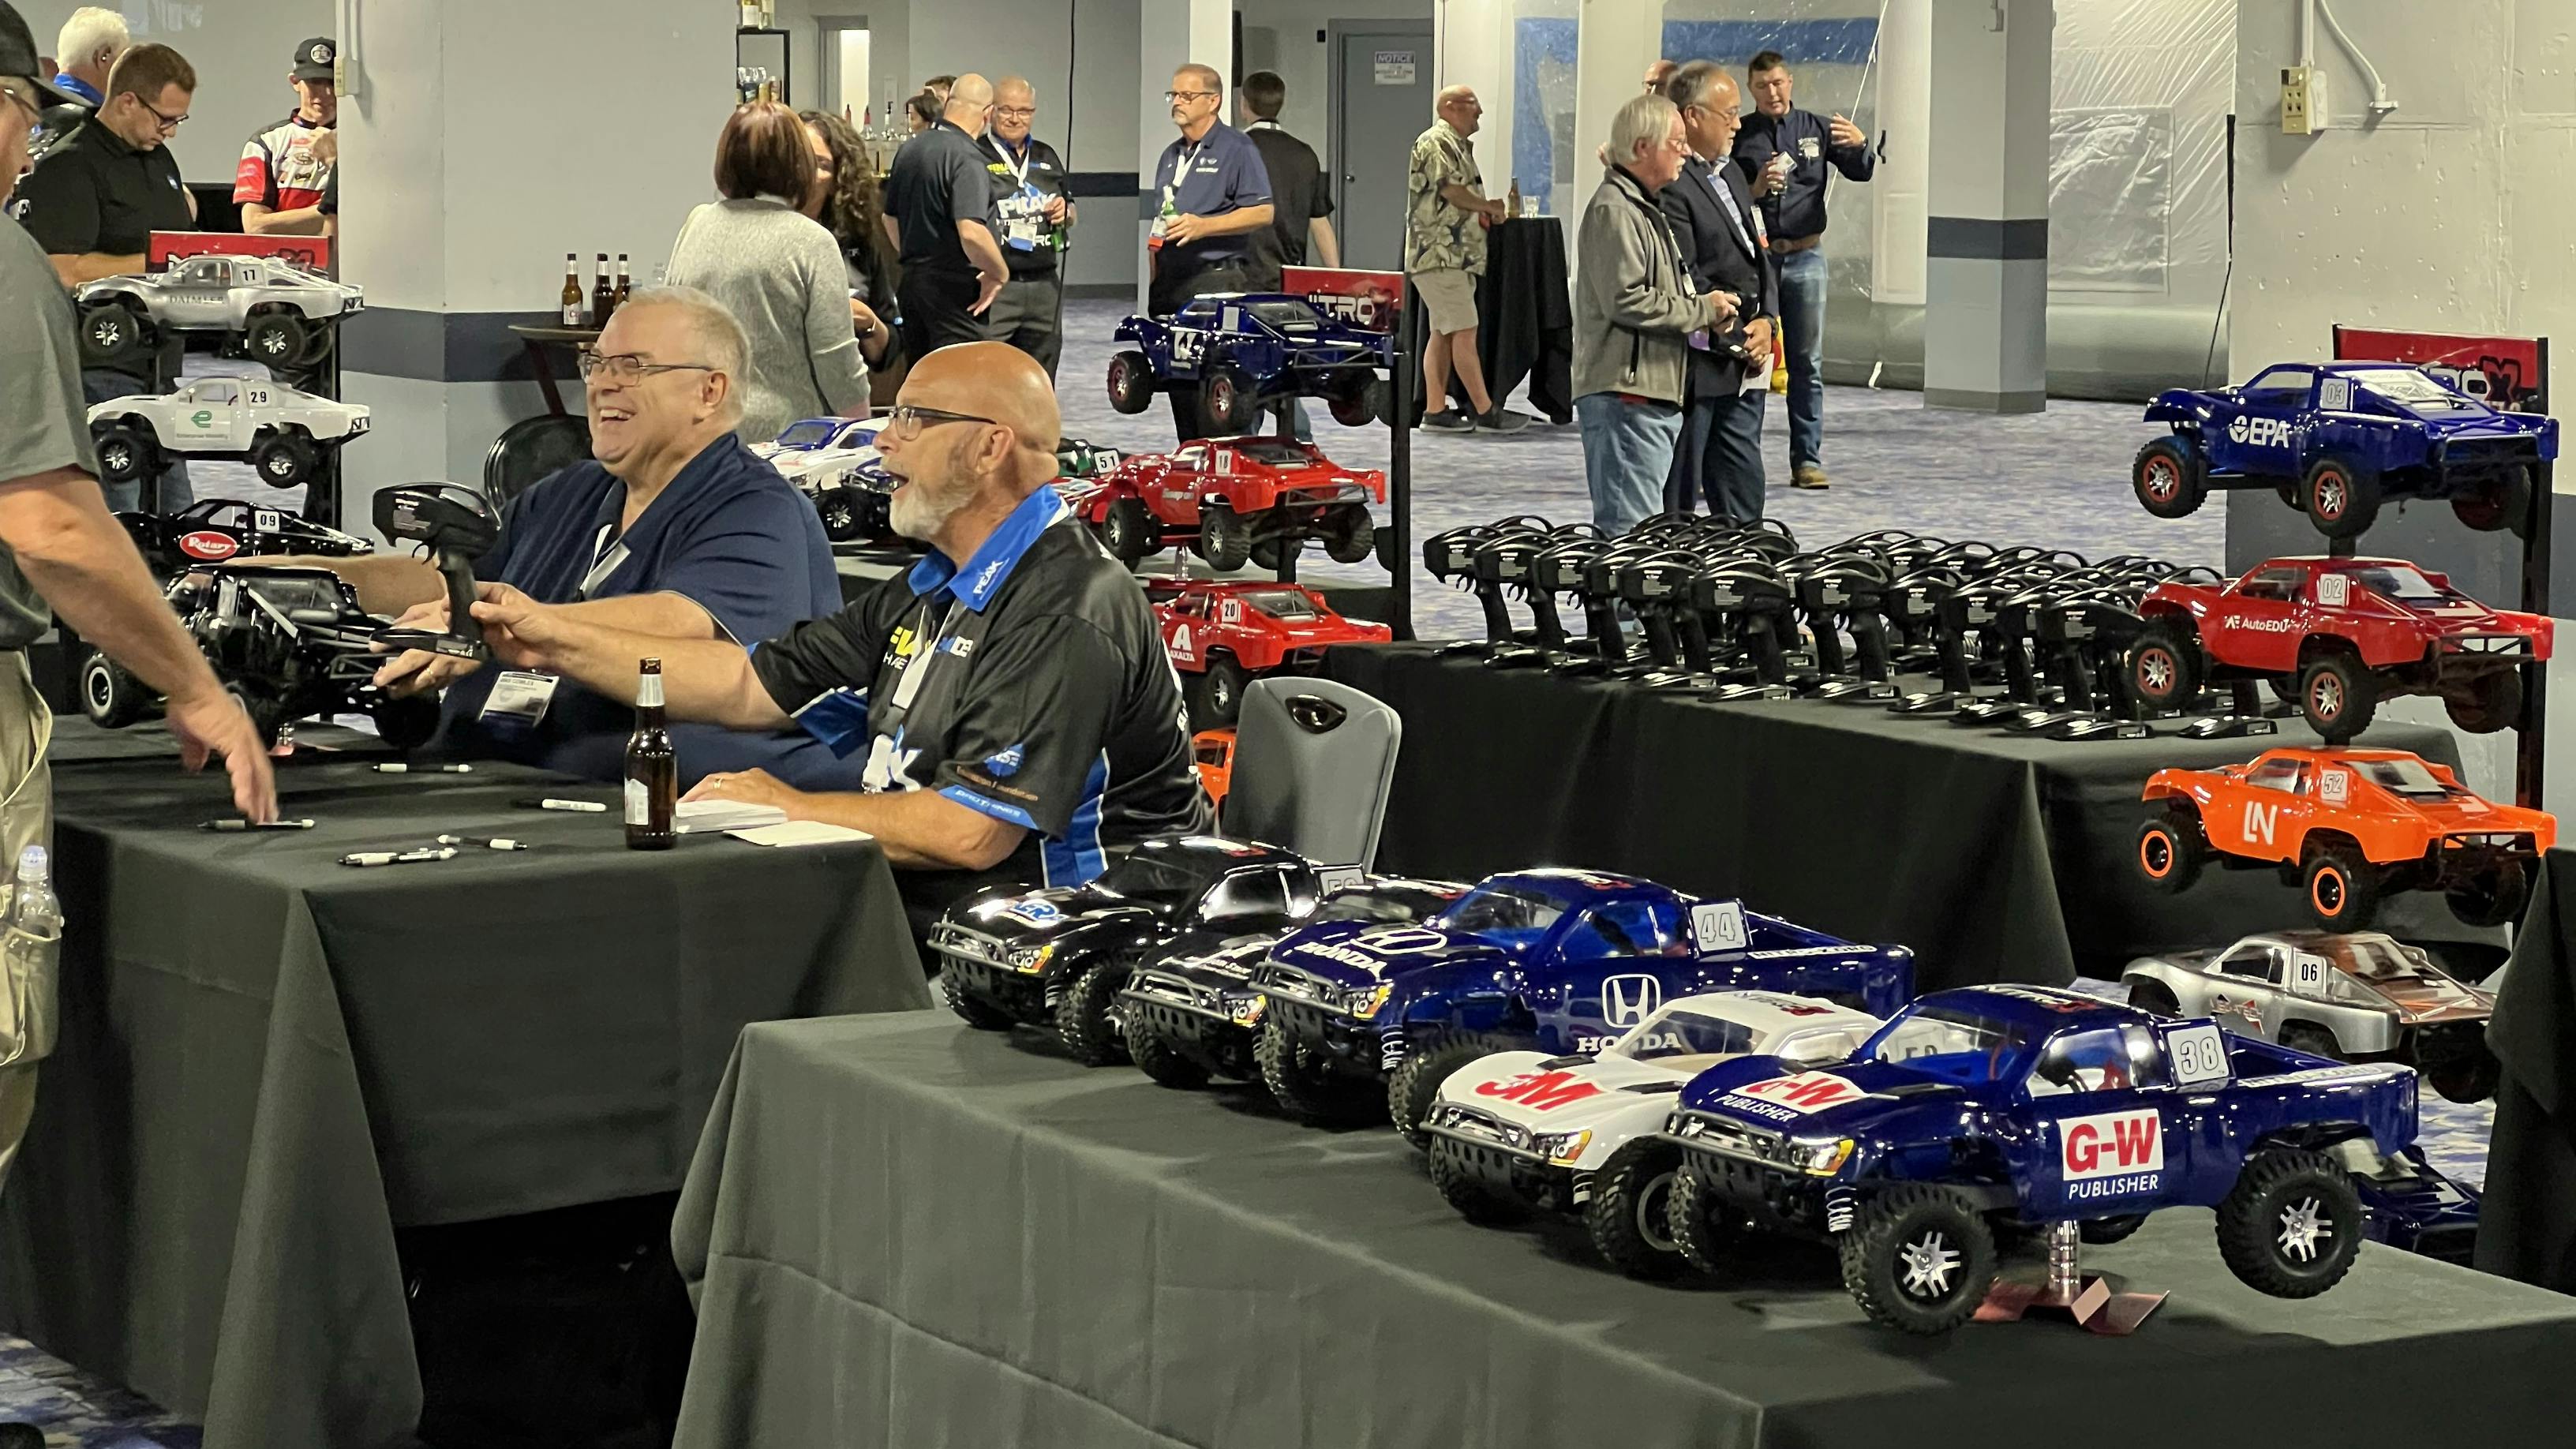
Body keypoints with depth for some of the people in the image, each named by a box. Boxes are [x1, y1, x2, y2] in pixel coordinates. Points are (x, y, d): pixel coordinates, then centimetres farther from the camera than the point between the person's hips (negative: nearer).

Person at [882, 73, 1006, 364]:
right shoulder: (966, 158, -17)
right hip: (954, 286, -8)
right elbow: (971, 232, -27)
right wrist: (999, 274, -13)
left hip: (911, 278, 8)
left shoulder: (910, 149, 9)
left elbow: (890, 219, 19)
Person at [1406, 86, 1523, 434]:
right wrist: (1489, 206, -5)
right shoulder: (1436, 142, -10)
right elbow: (1450, 190, -19)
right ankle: (1485, 411, -11)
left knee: (1443, 333, 8)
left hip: (1455, 256, 10)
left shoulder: (1457, 145, 22)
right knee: (1464, 331, -10)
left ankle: (1436, 409, 9)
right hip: (1440, 254, -10)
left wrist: (1480, 212, 10)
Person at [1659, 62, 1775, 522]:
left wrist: (1764, 321, 2)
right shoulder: (1670, 185, -16)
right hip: (1698, 367, -9)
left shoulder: (1731, 174, 16)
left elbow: (1759, 256, 18)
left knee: (1744, 498, 13)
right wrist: (1737, 342, -13)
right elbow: (1684, 282, -19)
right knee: (1676, 501, 0)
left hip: (1745, 367, 9)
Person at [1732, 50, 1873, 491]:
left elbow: (1861, 173, 4)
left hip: (1805, 258, 1)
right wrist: (1755, 190, -16)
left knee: (1808, 363, 2)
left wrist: (1859, 145, -17)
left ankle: (1807, 460, 5)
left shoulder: (1816, 128, 8)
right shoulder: (1738, 136, 4)